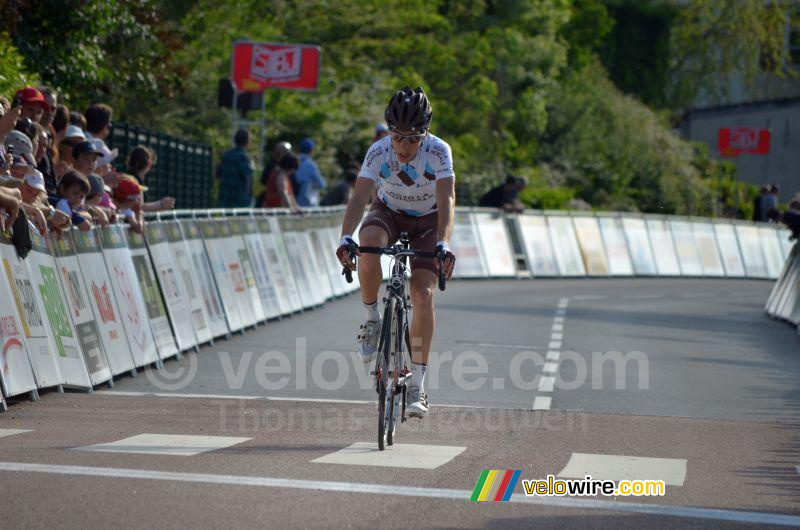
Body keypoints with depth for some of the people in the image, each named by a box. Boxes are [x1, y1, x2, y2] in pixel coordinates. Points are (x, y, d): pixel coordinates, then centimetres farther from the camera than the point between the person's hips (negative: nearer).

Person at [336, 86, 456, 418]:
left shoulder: (439, 151, -28)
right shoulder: (379, 152, -25)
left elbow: (446, 200, -38)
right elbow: (360, 196, -35)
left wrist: (443, 244, -54)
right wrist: (346, 238, -51)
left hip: (428, 221, -1)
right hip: (389, 213, 1)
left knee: (423, 295, -18)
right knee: (369, 242, -36)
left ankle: (418, 384, -11)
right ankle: (371, 319, -14)